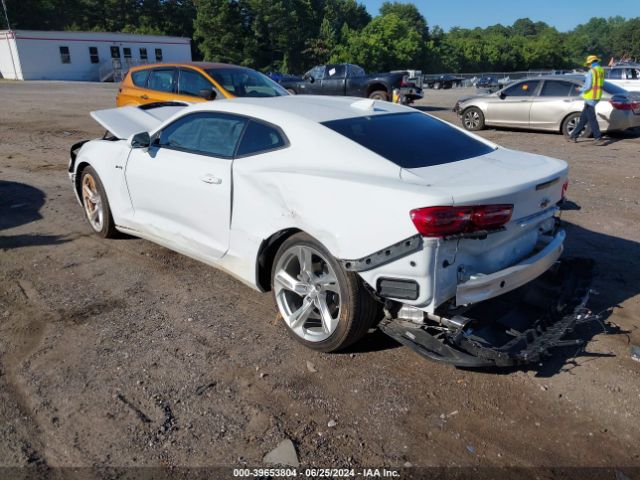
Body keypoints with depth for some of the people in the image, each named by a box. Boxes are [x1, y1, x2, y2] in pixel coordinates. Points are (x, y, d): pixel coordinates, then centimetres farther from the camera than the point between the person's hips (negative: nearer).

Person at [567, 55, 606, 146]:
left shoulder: (591, 72, -15)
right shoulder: (601, 70, 11)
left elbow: (587, 86, -19)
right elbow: (601, 85, 15)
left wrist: (581, 90, 1)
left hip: (590, 98, -9)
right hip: (596, 97, 9)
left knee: (591, 119, -6)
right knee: (583, 117, 15)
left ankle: (599, 139, -6)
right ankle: (574, 136, 22)